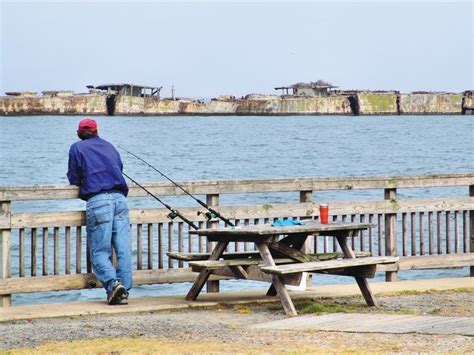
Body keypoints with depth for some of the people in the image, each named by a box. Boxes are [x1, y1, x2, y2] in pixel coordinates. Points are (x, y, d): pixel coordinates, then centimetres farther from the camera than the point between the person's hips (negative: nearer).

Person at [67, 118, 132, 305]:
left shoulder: (77, 148, 12)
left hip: (98, 200, -4)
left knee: (100, 251, -4)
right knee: (123, 250, 2)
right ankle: (124, 290, -6)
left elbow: (74, 180, 12)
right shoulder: (109, 146, 25)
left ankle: (113, 283, -25)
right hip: (120, 198, 4)